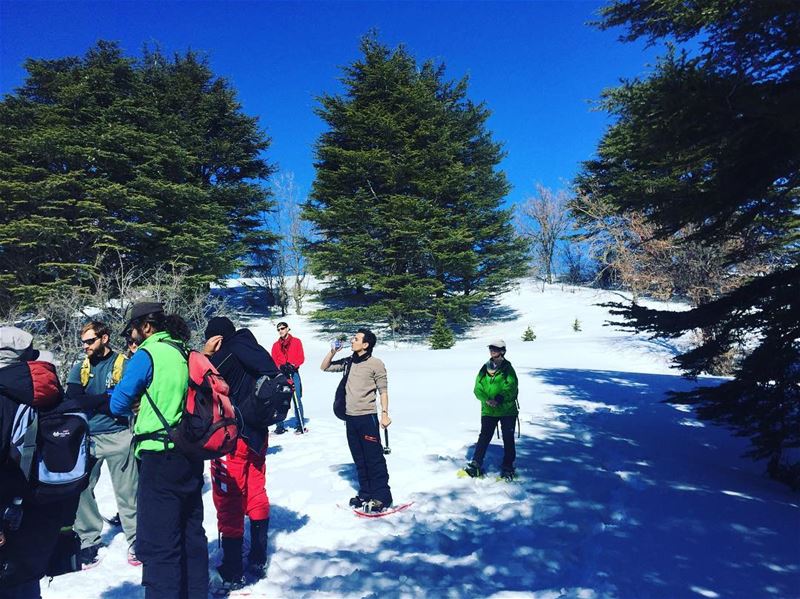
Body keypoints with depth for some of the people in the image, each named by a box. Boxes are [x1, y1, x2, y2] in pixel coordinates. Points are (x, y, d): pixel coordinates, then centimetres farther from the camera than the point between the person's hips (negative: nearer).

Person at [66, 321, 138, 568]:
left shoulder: (124, 364, 0)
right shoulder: (79, 369, 12)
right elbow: (72, 399, -3)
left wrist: (90, 402, -12)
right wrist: (107, 398, -12)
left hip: (119, 436, -4)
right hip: (87, 438, 4)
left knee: (127, 492, 1)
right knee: (81, 490, 4)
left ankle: (136, 541, 14)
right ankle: (87, 543, 21)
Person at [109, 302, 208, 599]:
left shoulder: (147, 354, -10)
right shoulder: (186, 353, 9)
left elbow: (118, 404, -6)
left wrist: (137, 402, 14)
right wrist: (148, 401, 14)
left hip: (160, 457, -8)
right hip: (191, 455, 8)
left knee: (157, 543, 2)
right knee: (191, 534, 19)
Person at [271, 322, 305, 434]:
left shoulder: (296, 342, 9)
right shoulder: (276, 345, 16)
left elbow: (301, 358, 3)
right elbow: (273, 361, 8)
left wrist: (292, 365, -14)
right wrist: (281, 367, -12)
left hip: (293, 373, -2)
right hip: (281, 374, 2)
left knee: (297, 399, -5)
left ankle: (300, 425, 0)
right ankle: (280, 426, 4)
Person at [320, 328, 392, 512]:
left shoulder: (376, 364, -7)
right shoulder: (348, 362, 9)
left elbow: (383, 390, -6)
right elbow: (325, 367, 17)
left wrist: (384, 413, -12)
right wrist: (333, 351, 2)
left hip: (367, 417, -6)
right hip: (350, 417, 6)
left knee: (374, 458, -2)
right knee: (359, 459, 14)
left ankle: (381, 496, 6)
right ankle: (365, 493, 25)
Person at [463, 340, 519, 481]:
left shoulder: (507, 368, -3)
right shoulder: (485, 368, 7)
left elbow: (511, 388, -14)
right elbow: (478, 388, 2)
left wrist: (499, 400, -25)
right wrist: (487, 400, -15)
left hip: (507, 409, -2)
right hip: (488, 410, 2)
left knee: (508, 439, 6)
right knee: (484, 437, -1)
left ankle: (507, 467, 19)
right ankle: (476, 465, 4)